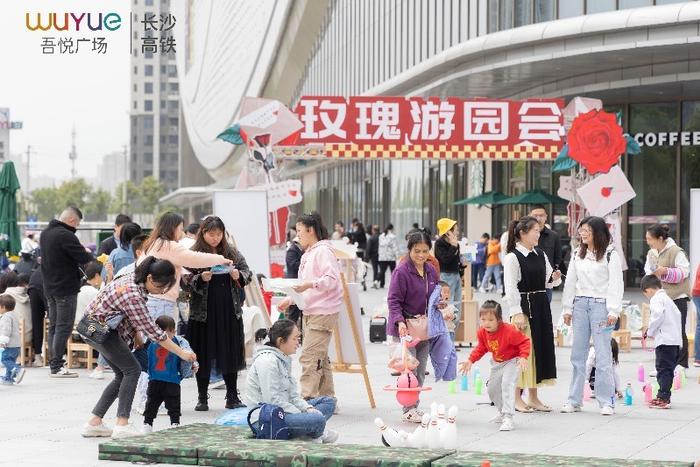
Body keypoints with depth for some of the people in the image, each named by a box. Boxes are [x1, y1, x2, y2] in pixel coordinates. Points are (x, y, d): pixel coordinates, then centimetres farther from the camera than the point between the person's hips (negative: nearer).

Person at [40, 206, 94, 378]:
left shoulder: (45, 233, 11)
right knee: (64, 327, -5)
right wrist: (88, 252, 4)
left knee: (54, 326, 13)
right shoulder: (66, 235, -20)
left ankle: (53, 364, 16)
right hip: (66, 288, -9)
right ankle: (57, 367, -6)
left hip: (50, 287, 9)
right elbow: (84, 258, -20)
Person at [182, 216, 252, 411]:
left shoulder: (232, 252, 9)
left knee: (231, 354, 7)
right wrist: (200, 279, -22)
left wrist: (239, 276, -8)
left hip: (229, 312, 3)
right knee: (203, 357, 3)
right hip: (203, 312, -3)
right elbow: (185, 280, -5)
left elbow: (247, 272, 13)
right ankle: (202, 398, 13)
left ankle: (232, 397, 16)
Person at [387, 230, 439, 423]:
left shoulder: (431, 271, 8)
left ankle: (414, 407, 21)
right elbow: (393, 301, -15)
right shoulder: (401, 272, -13)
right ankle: (408, 410, -1)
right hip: (405, 327, -7)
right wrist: (399, 321, -27)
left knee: (421, 370, 11)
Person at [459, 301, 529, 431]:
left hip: (512, 361, -8)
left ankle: (508, 417, -26)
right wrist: (470, 360, -4)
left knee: (507, 384, -27)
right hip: (497, 363, 8)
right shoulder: (482, 332, -12)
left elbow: (524, 342, -23)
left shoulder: (509, 331, -32)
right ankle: (502, 411, 39)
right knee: (491, 388, 14)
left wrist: (523, 357, -35)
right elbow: (481, 348, 5)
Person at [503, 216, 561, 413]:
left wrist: (555, 278, -7)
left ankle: (533, 398, 18)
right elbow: (511, 287, -13)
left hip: (541, 306, 7)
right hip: (524, 306, -7)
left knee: (541, 348, 9)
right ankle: (517, 398, 4)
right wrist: (517, 313, -18)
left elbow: (548, 280, 16)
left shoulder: (541, 255, 11)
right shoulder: (512, 257, -10)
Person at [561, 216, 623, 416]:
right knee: (577, 355, 6)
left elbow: (616, 284, -6)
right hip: (580, 304, 5)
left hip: (600, 304, -5)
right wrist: (567, 308, 10)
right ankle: (574, 400, 11)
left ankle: (606, 401, 0)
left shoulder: (610, 254, -3)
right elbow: (570, 282, 15)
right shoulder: (577, 254, 12)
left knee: (603, 355, -5)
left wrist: (613, 311, -12)